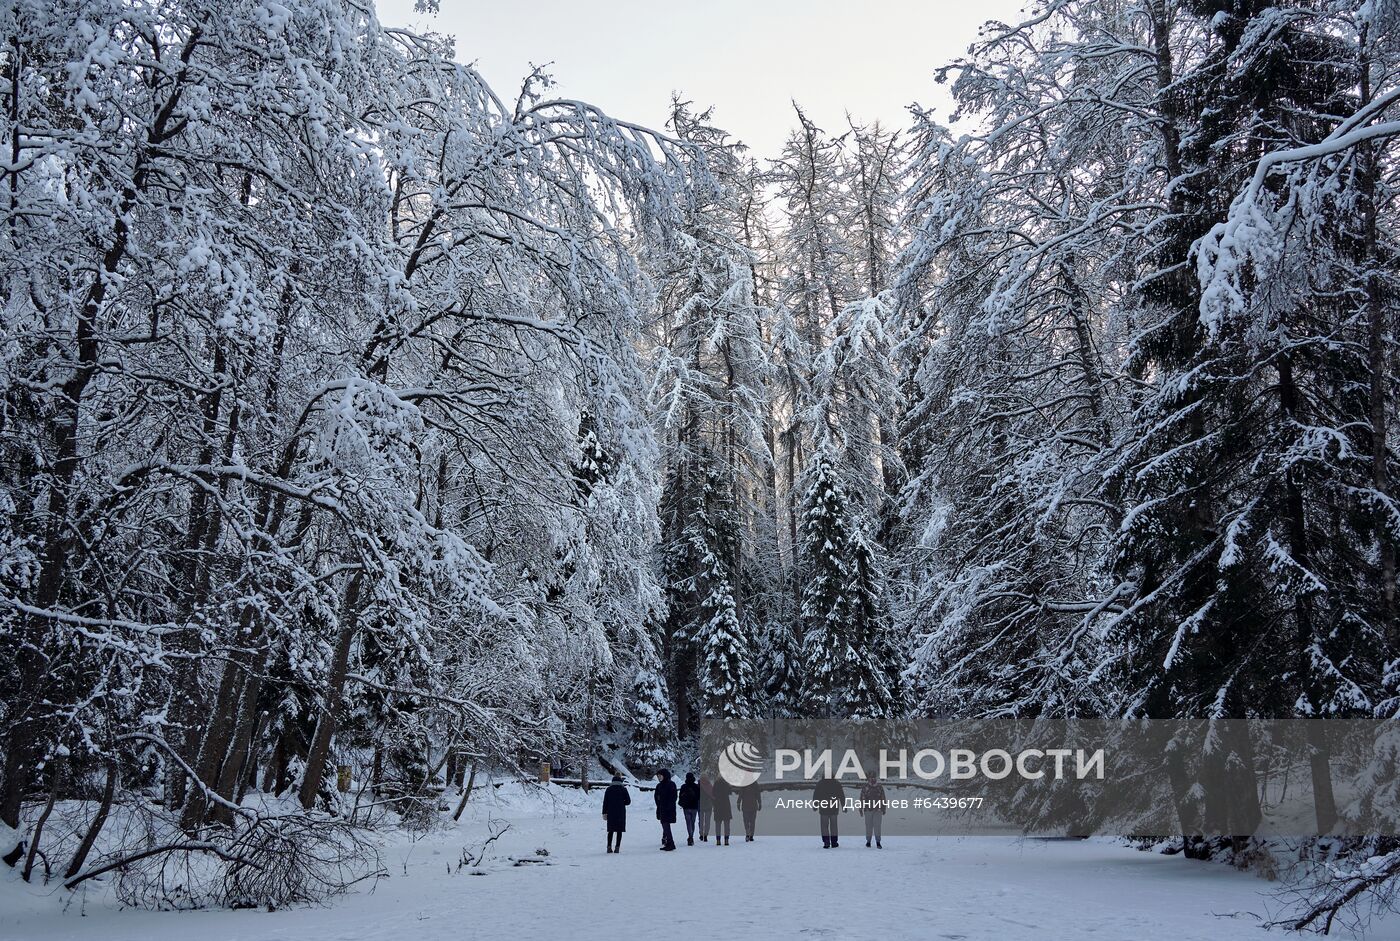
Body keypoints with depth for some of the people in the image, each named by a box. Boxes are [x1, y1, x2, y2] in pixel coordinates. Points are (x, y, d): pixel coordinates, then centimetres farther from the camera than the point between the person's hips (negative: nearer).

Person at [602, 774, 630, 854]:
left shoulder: (608, 789, 2)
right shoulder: (623, 789, -2)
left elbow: (605, 802, 1)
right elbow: (628, 801, -3)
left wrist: (604, 813, 5)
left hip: (611, 813, 2)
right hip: (621, 813, -2)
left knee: (611, 830, 11)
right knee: (619, 830, 3)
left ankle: (609, 847, 7)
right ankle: (617, 847, -2)